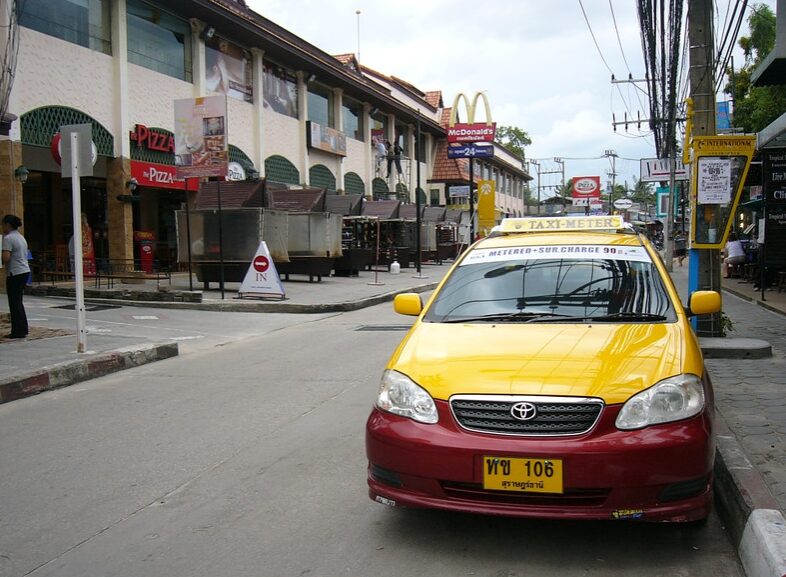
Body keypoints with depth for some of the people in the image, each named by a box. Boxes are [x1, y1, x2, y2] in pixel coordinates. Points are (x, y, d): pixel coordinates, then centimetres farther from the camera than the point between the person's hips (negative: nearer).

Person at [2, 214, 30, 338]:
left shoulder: (8, 238, -12)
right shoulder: (21, 237, 16)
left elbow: (6, 257, -22)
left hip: (15, 273, -9)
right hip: (25, 271, 9)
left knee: (14, 303, -1)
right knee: (18, 302, 17)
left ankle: (18, 332, 2)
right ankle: (23, 329, 22)